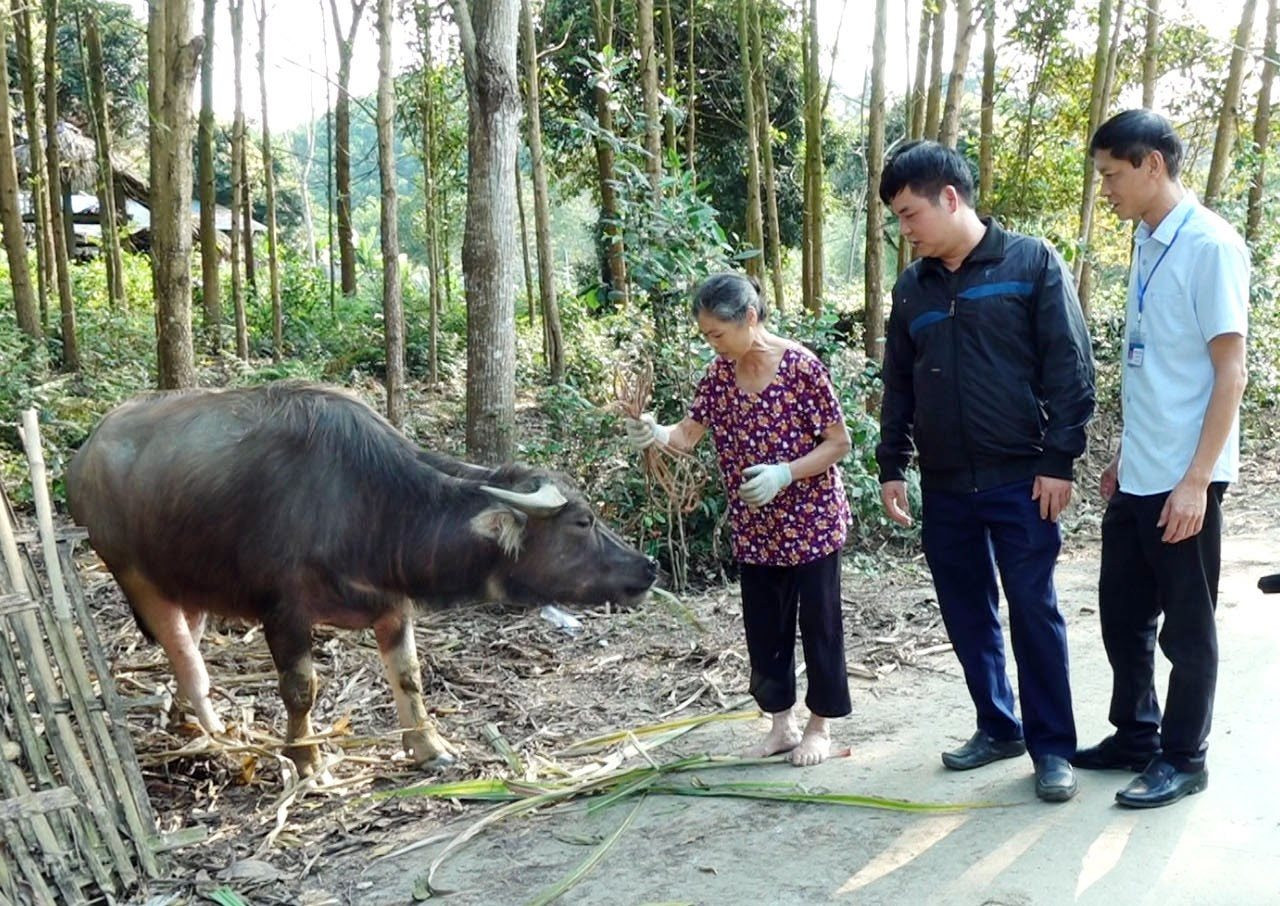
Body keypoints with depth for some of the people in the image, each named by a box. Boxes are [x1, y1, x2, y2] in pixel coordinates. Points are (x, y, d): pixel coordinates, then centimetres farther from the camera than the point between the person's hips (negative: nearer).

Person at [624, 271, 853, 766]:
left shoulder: (801, 366, -16)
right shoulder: (719, 374, 1)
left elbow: (838, 442, -12)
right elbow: (689, 434, -2)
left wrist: (784, 473, -24)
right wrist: (655, 433, -23)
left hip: (811, 521, -5)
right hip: (754, 529, 6)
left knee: (818, 624, 7)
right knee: (763, 628, 13)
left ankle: (820, 725, 23)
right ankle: (782, 723, 29)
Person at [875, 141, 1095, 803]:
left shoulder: (1031, 263, -5)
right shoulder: (912, 288, 10)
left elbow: (1069, 367, -7)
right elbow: (898, 386, 15)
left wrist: (1059, 459, -11)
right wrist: (891, 466, 10)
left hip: (1020, 480, -5)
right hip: (944, 486, 5)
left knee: (1033, 613, 1)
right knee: (966, 614, 12)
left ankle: (1052, 747, 14)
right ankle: (998, 727, 28)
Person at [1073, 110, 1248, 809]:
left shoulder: (1210, 245, -14)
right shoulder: (1147, 243, 10)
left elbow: (1230, 371, -16)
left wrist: (1195, 480, -19)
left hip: (1183, 481, -8)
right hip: (1137, 476, 8)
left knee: (1187, 626, 7)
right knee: (1122, 615, 16)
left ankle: (1183, 758, 22)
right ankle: (1135, 735, 33)